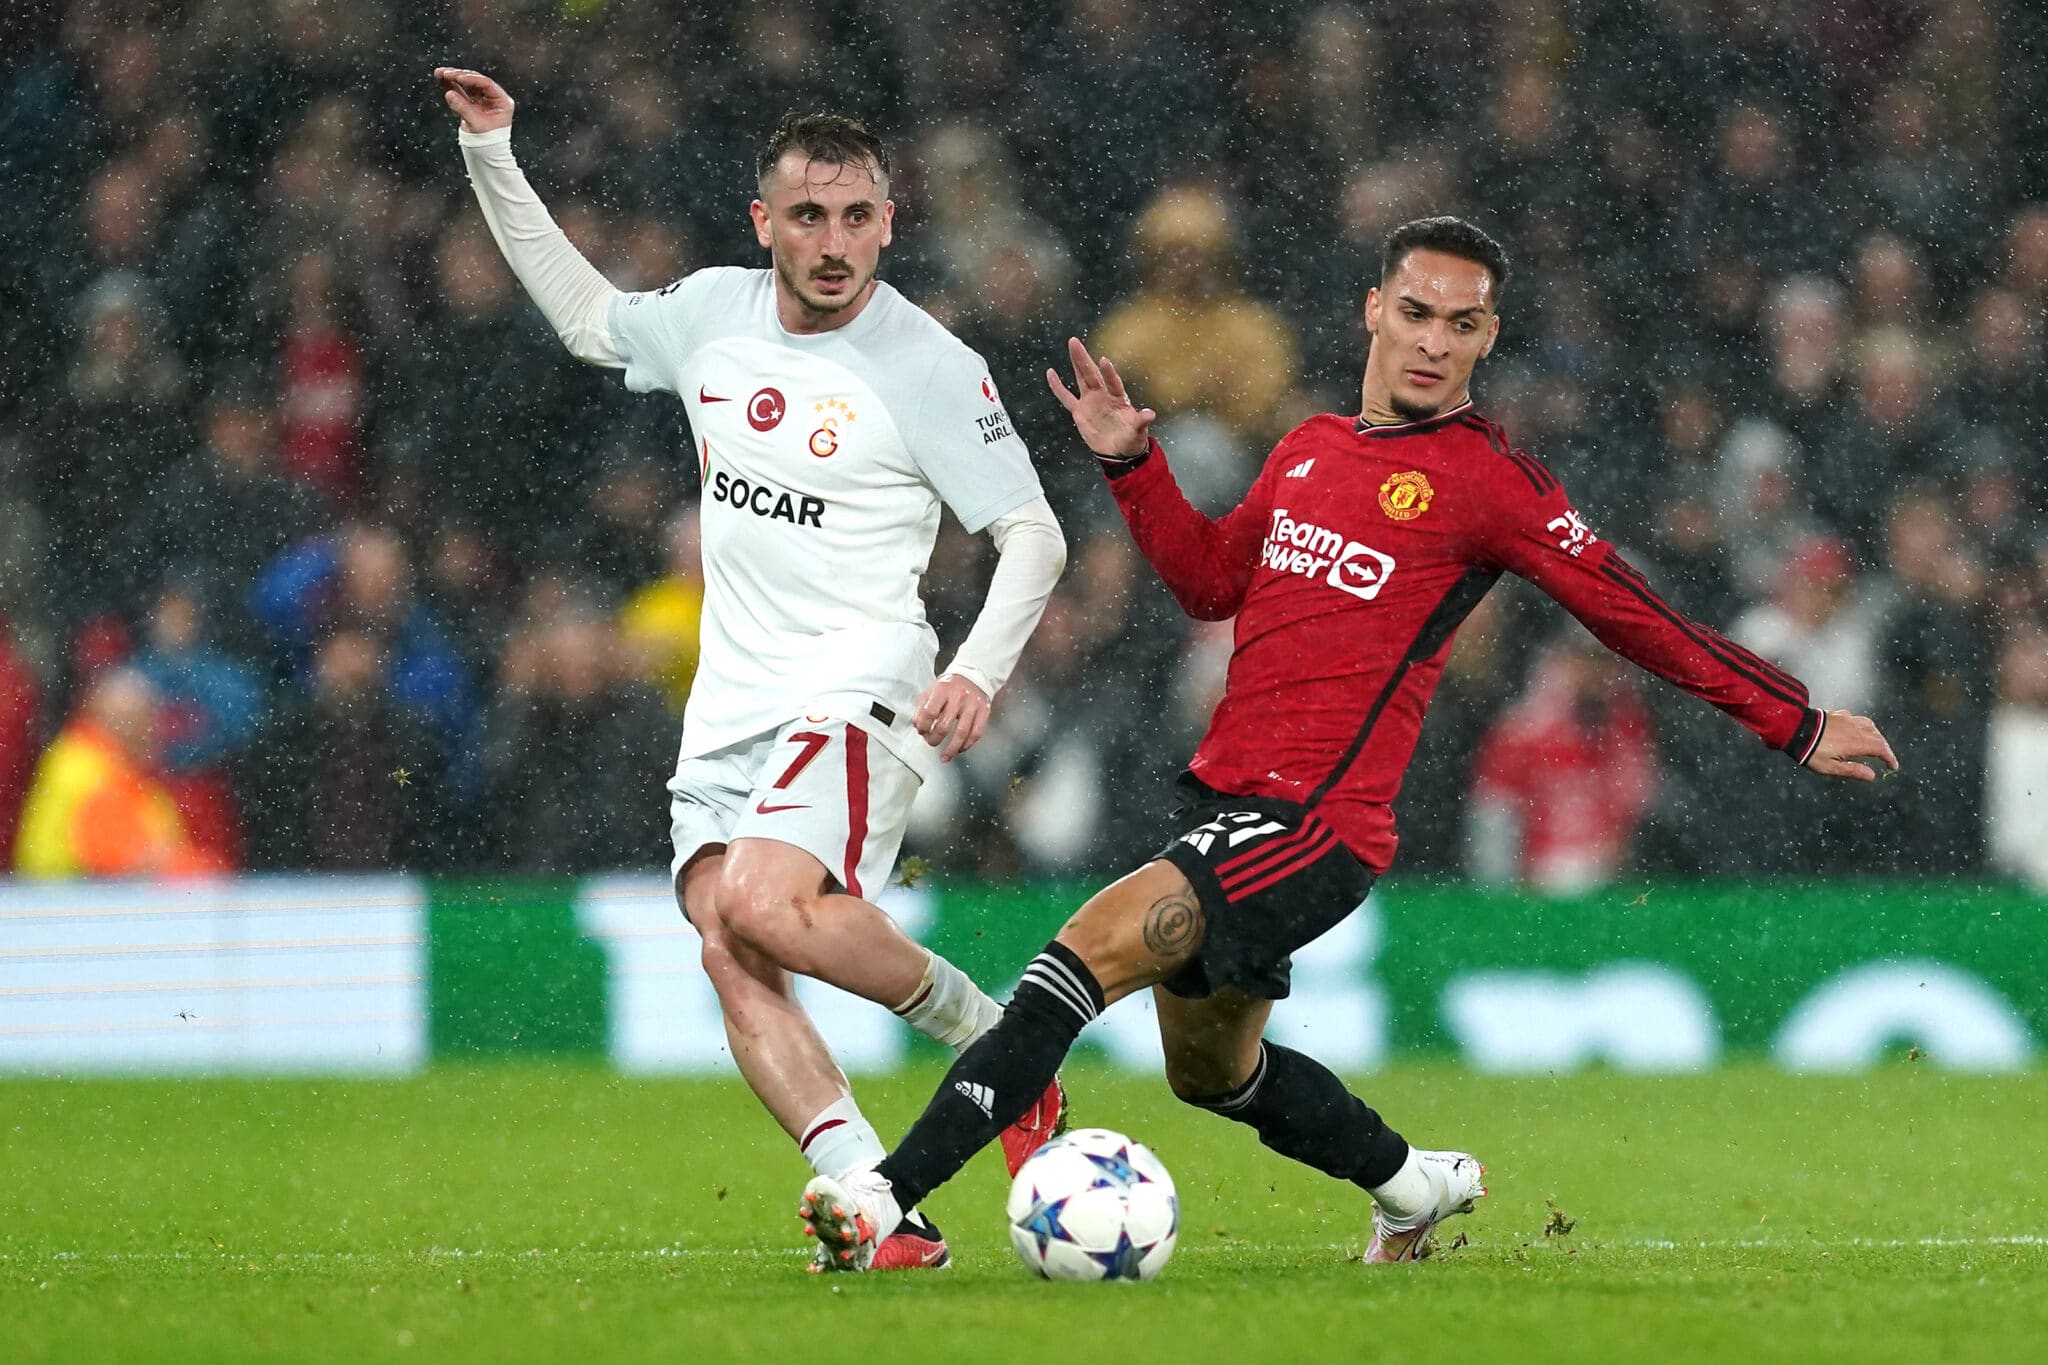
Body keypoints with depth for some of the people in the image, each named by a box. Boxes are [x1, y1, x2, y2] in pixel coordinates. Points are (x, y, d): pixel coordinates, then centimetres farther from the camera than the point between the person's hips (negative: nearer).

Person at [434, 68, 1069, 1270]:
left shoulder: (928, 367, -8)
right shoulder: (713, 315, 9)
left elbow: (1033, 537, -5)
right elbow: (587, 316, 29)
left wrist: (980, 671, -21)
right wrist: (493, 160, 25)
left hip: (856, 695, -6)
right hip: (729, 707, 6)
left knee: (763, 904, -30)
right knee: (729, 955, -14)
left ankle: (993, 1035, -7)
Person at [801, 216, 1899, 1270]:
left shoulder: (1489, 482, -6)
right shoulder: (1309, 450, 15)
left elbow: (1636, 618, -2)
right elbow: (1212, 581, 26)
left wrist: (1796, 724, 0)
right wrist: (1134, 466, 14)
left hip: (1317, 824, -8)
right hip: (1221, 793, 8)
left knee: (1093, 947, -25)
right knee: (1210, 1072, 23)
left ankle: (887, 1199, -30)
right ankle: (1412, 1185, 46)